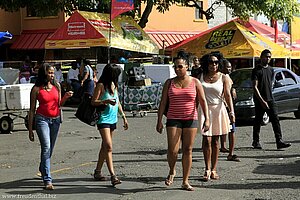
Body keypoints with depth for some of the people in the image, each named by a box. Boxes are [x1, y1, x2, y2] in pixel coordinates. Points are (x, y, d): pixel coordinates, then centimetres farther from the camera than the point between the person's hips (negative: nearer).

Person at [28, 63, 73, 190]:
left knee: (50, 149, 12)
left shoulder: (57, 86, 8)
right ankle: (47, 180, -18)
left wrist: (66, 97, -4)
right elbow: (32, 110, -1)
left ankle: (43, 170, 37)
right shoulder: (36, 89, -5)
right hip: (42, 119, -5)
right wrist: (30, 130, -2)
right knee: (46, 147, -16)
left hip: (56, 119, 5)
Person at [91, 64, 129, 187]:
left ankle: (97, 172, 22)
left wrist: (123, 117, 19)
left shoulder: (114, 85, 14)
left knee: (105, 147, 12)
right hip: (103, 119, -8)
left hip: (113, 119, 8)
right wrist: (105, 101, -25)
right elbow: (93, 102, -10)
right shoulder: (101, 85, -8)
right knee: (108, 147, -14)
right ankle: (113, 175, -19)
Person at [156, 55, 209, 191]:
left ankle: (185, 182, 9)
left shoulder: (195, 82, 5)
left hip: (191, 120, 0)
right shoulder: (169, 83, 8)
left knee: (187, 150, 1)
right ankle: (172, 171, 19)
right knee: (172, 150, -11)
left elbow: (203, 101, 1)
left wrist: (207, 119, -10)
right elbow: (163, 103, 7)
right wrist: (159, 121, 0)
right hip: (173, 120, 0)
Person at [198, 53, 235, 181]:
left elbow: (228, 96, -4)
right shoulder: (200, 77, 7)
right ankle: (207, 169, -1)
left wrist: (231, 112, -15)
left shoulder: (223, 78, 3)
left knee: (215, 141, 5)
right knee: (207, 140, -7)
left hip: (218, 110, 0)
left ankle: (213, 170, 12)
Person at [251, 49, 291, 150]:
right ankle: (256, 141, 17)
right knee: (258, 121, 4)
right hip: (259, 100, -5)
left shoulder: (271, 70, 13)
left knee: (275, 119, -5)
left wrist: (269, 97, 15)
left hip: (270, 99, 5)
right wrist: (262, 101, -17)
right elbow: (255, 87, -12)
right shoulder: (256, 70, -7)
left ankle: (279, 141, -9)